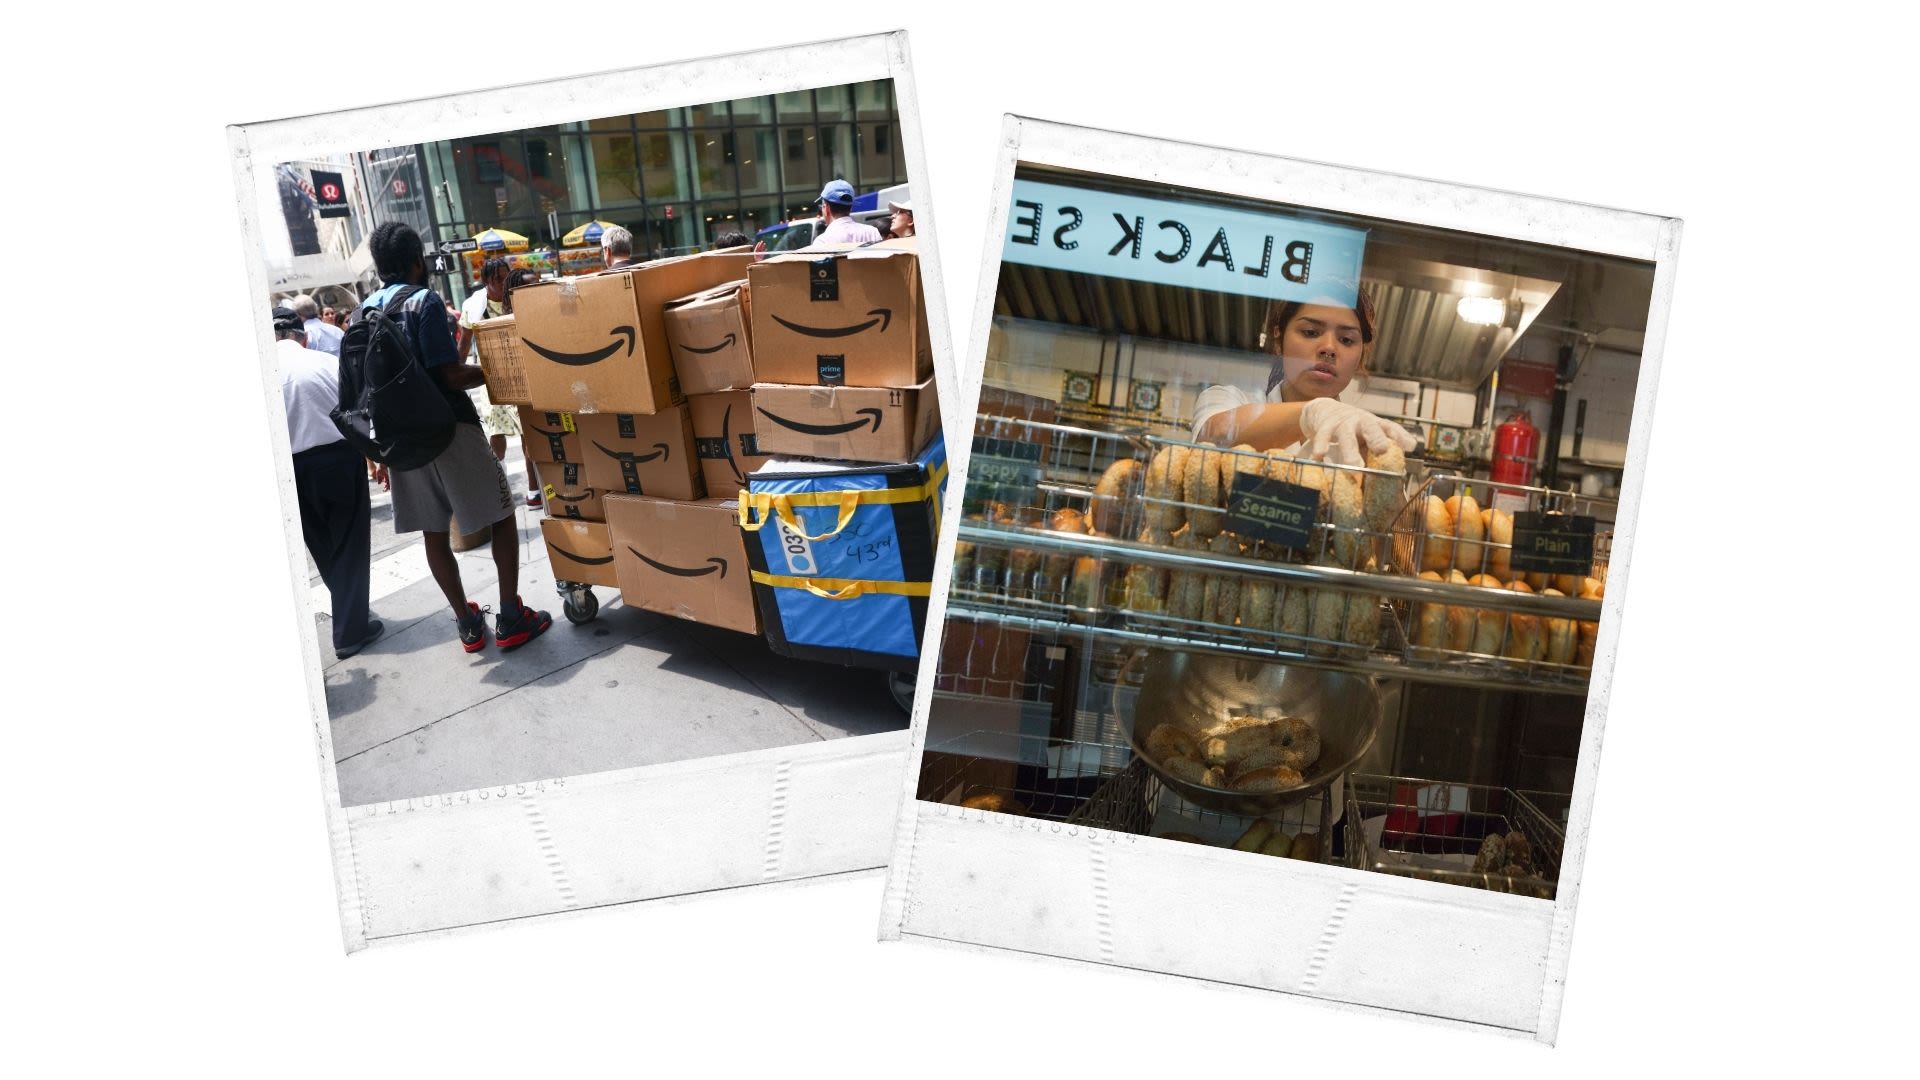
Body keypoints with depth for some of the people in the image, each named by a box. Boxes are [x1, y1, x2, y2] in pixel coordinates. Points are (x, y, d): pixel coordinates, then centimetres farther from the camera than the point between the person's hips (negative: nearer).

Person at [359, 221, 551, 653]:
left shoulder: (366, 310, 8)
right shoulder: (424, 301, -12)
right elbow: (450, 375, -18)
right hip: (449, 427, -6)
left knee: (434, 532, 11)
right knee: (502, 516, 5)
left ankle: (467, 623, 17)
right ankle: (511, 618, 3)